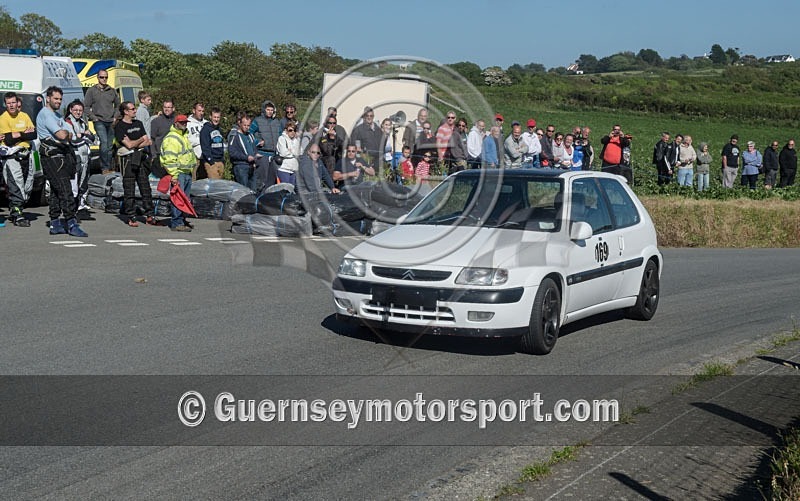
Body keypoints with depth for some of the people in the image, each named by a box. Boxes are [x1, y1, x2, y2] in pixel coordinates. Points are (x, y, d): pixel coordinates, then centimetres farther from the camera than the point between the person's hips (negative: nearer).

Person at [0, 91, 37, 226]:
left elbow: (34, 134, -1)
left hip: (25, 154, 6)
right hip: (11, 156, -6)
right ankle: (17, 215, -16)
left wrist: (17, 135, -12)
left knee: (28, 186, 10)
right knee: (16, 185, -15)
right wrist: (25, 133, -8)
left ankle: (14, 210, 23)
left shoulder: (24, 116, 9)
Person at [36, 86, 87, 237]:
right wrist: (66, 132, 2)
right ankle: (71, 224, -16)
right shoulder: (45, 114, -10)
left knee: (56, 191, 11)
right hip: (52, 157, -10)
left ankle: (55, 224, 14)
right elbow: (62, 135, -19)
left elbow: (69, 136, 15)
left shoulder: (57, 115, 22)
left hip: (62, 156, 10)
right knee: (65, 190, -14)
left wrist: (64, 133, -6)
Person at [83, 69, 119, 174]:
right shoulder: (91, 90, 3)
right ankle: (104, 168, -17)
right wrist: (93, 117, -6)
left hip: (111, 122, 4)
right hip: (99, 122, -4)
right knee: (104, 142, -19)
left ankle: (109, 167, 14)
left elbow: (117, 105, 24)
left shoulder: (112, 91, 14)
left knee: (110, 145, 7)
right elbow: (86, 106, 3)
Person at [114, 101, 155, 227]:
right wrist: (142, 139, 2)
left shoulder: (138, 124, 17)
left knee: (145, 187, 4)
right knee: (129, 189, -3)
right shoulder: (119, 127, -3)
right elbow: (129, 145, -12)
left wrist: (134, 143, -7)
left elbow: (148, 142, 8)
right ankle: (131, 217, 1)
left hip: (141, 158, 6)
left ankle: (150, 216, 8)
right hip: (128, 159, -6)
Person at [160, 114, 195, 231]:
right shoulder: (171, 138, -11)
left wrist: (192, 171, 28)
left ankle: (182, 220, 19)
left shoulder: (184, 136, 22)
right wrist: (174, 175, -23)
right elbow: (170, 159, -18)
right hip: (179, 173, -10)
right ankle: (177, 223, -12)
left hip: (187, 173, 10)